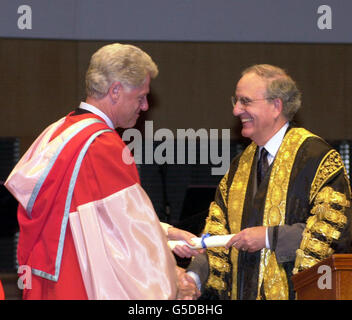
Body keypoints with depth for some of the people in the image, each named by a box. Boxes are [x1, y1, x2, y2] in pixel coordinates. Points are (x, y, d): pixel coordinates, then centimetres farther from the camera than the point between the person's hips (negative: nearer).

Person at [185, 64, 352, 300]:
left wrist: (269, 237, -15)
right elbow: (218, 230, 10)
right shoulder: (241, 165, 15)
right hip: (243, 293, 6)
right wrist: (195, 276, -7)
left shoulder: (316, 156, -7)